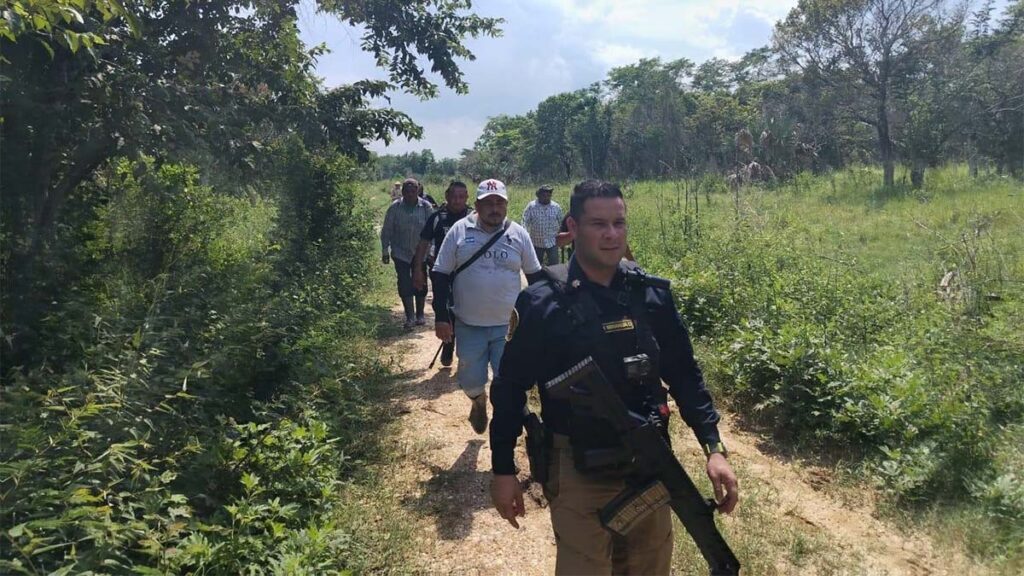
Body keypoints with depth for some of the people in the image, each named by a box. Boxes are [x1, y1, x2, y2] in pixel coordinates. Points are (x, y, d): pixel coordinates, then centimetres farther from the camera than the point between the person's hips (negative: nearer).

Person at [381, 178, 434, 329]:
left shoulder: (426, 207, -6)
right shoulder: (395, 207, -6)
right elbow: (386, 231, 0)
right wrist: (385, 251, 1)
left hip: (421, 254, 0)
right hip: (401, 254, 0)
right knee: (404, 286, -1)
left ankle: (420, 315, 24)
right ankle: (410, 317, 9)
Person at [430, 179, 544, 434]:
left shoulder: (518, 234, -1)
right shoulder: (460, 231, -4)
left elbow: (535, 275, 9)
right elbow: (440, 274, -1)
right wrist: (441, 316, -6)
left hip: (509, 325, 0)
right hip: (469, 326, 0)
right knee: (470, 379, 11)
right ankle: (478, 401, 46)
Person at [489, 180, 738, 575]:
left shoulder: (652, 294, -3)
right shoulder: (543, 303, -13)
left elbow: (684, 374, 5)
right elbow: (510, 387, -6)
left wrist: (713, 446, -3)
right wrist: (503, 470, -3)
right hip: (578, 472, -4)